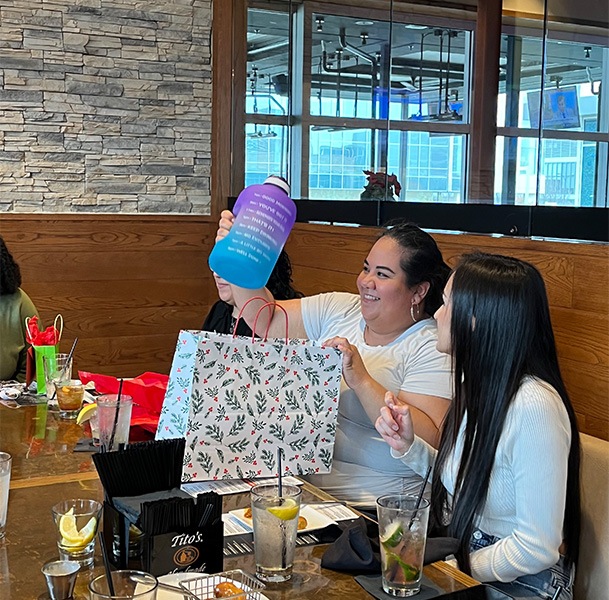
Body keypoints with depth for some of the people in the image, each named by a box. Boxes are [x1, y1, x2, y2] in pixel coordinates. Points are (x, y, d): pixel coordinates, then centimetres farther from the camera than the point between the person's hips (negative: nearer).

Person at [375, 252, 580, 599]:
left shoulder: (533, 405, -27)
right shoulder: (477, 385, 1)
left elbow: (538, 548, -24)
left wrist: (455, 571, -14)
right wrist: (408, 446, -5)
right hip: (461, 558, 7)